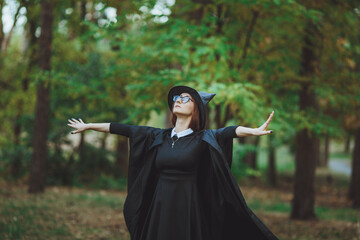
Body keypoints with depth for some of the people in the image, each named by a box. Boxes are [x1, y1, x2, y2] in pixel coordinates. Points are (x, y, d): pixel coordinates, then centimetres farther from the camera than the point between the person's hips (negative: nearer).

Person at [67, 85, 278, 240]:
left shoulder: (204, 139, -2)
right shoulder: (160, 136, 11)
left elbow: (229, 131, -21)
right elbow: (125, 129, 15)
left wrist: (253, 131, -41)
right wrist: (88, 126, 21)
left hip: (188, 210, -4)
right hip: (159, 209, 4)